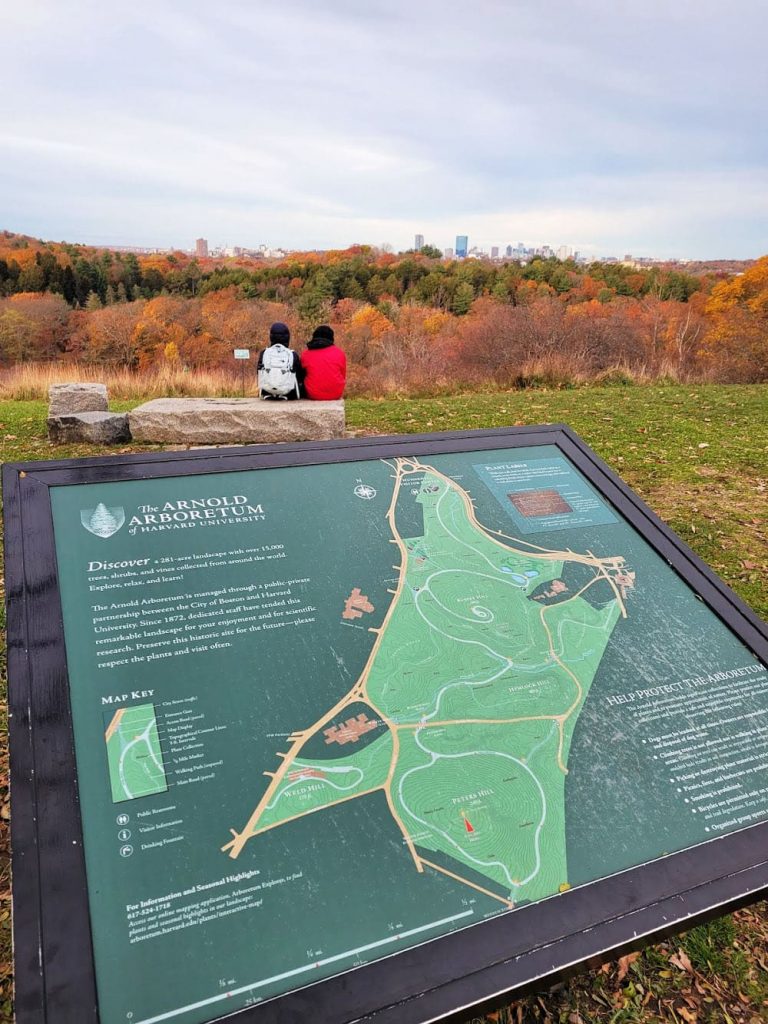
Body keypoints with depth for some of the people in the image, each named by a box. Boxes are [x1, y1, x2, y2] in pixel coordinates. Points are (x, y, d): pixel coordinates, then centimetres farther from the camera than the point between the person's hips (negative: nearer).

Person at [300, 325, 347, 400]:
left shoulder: (306, 354, 2)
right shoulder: (339, 352, 2)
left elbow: (303, 374, 13)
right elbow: (343, 375, 7)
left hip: (313, 395, 0)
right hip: (335, 394, 1)